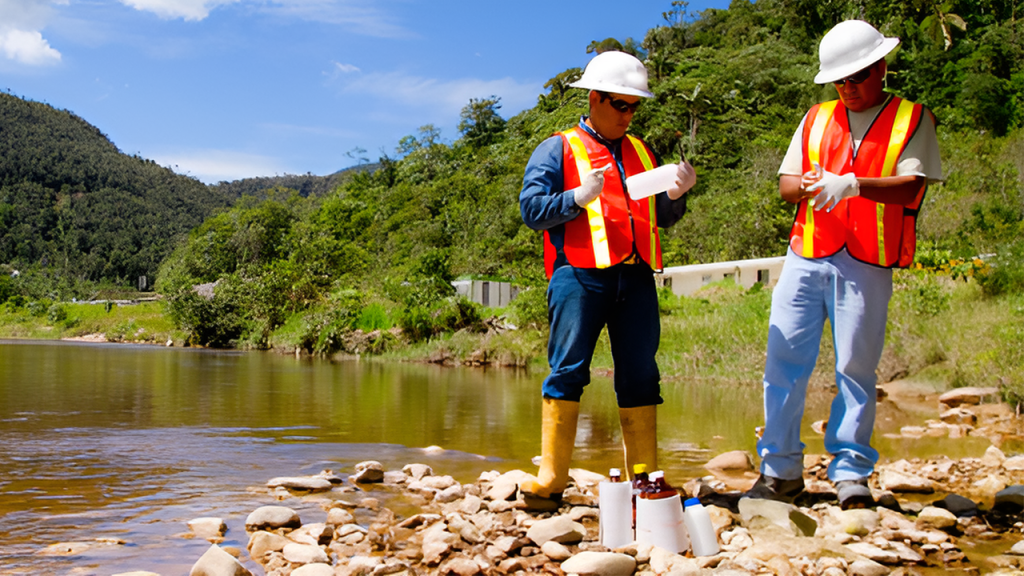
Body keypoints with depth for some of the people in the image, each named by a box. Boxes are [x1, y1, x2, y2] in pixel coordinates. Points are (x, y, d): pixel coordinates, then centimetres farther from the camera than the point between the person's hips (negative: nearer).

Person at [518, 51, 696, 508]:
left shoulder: (642, 153, 24)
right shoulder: (558, 149, 9)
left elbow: (661, 218, 25)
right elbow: (531, 208, -2)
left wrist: (676, 195, 4)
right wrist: (579, 198, -15)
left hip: (635, 277, 5)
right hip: (579, 274, -5)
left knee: (640, 377, 4)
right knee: (567, 372, -7)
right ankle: (550, 479, -3)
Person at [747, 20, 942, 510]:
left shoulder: (912, 119, 7)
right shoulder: (817, 119, 18)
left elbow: (910, 186, -7)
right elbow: (785, 183, 14)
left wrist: (851, 184, -22)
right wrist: (807, 185, -9)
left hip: (867, 264, -3)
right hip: (806, 256, 3)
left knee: (856, 368, -1)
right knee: (783, 360, -1)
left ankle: (850, 472, 10)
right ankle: (781, 470, 8)